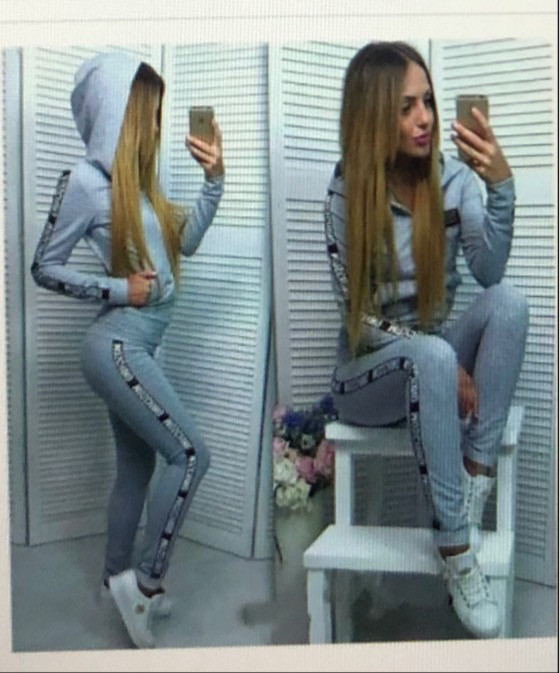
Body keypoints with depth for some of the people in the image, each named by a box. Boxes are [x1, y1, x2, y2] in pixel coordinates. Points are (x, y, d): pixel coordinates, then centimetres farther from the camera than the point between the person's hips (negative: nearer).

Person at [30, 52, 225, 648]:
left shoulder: (136, 180, 12)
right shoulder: (86, 180, -11)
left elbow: (185, 239, 15)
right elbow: (44, 267, -8)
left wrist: (214, 178, 6)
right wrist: (117, 289, -14)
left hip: (134, 346, 9)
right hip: (116, 347, -9)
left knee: (136, 468, 15)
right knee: (189, 454, -8)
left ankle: (117, 580, 30)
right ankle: (145, 580, 4)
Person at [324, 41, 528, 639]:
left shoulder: (454, 177, -5)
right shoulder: (348, 192, -11)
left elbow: (490, 273, -17)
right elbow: (357, 316, -12)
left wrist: (502, 185, -31)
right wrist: (441, 360, -23)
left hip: (439, 359, 3)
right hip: (369, 374, -3)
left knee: (508, 301, -26)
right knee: (432, 357, -37)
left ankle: (474, 483, -24)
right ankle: (456, 552, -30)